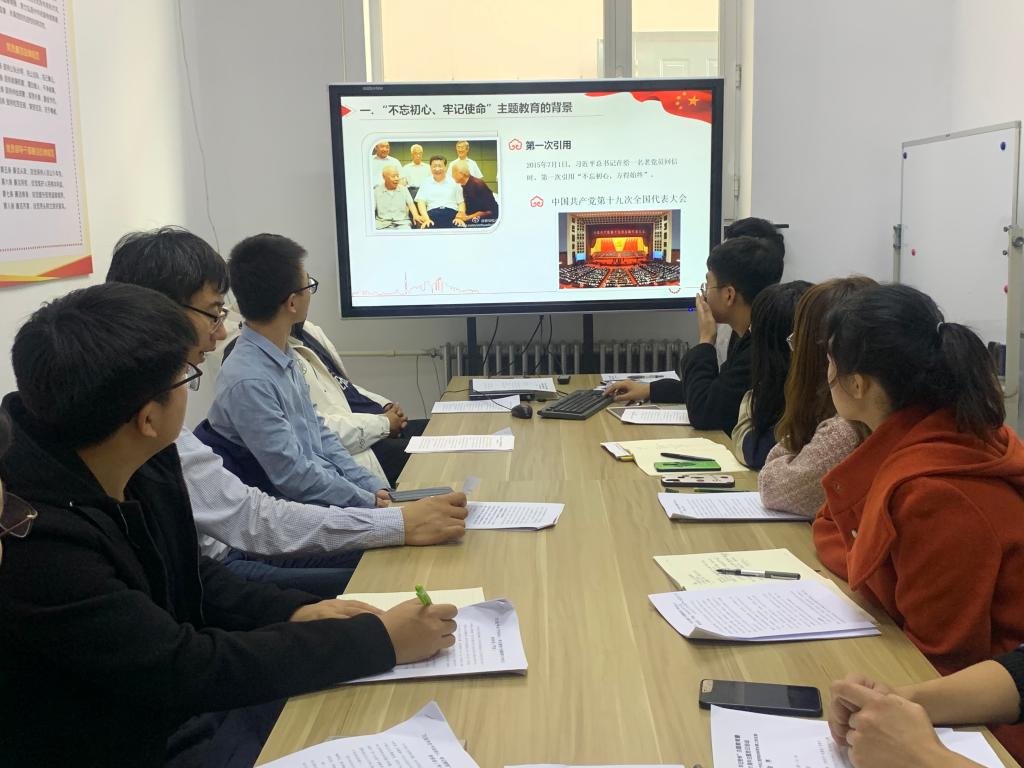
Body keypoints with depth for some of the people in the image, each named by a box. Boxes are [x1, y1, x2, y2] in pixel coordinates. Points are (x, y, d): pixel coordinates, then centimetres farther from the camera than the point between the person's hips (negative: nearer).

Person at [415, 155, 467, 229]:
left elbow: (461, 203, 15)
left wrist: (460, 217, -5)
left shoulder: (454, 183, 17)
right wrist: (426, 219, -12)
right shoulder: (426, 184, 17)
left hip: (451, 213, 0)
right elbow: (421, 202, 6)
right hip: (432, 213, 0)